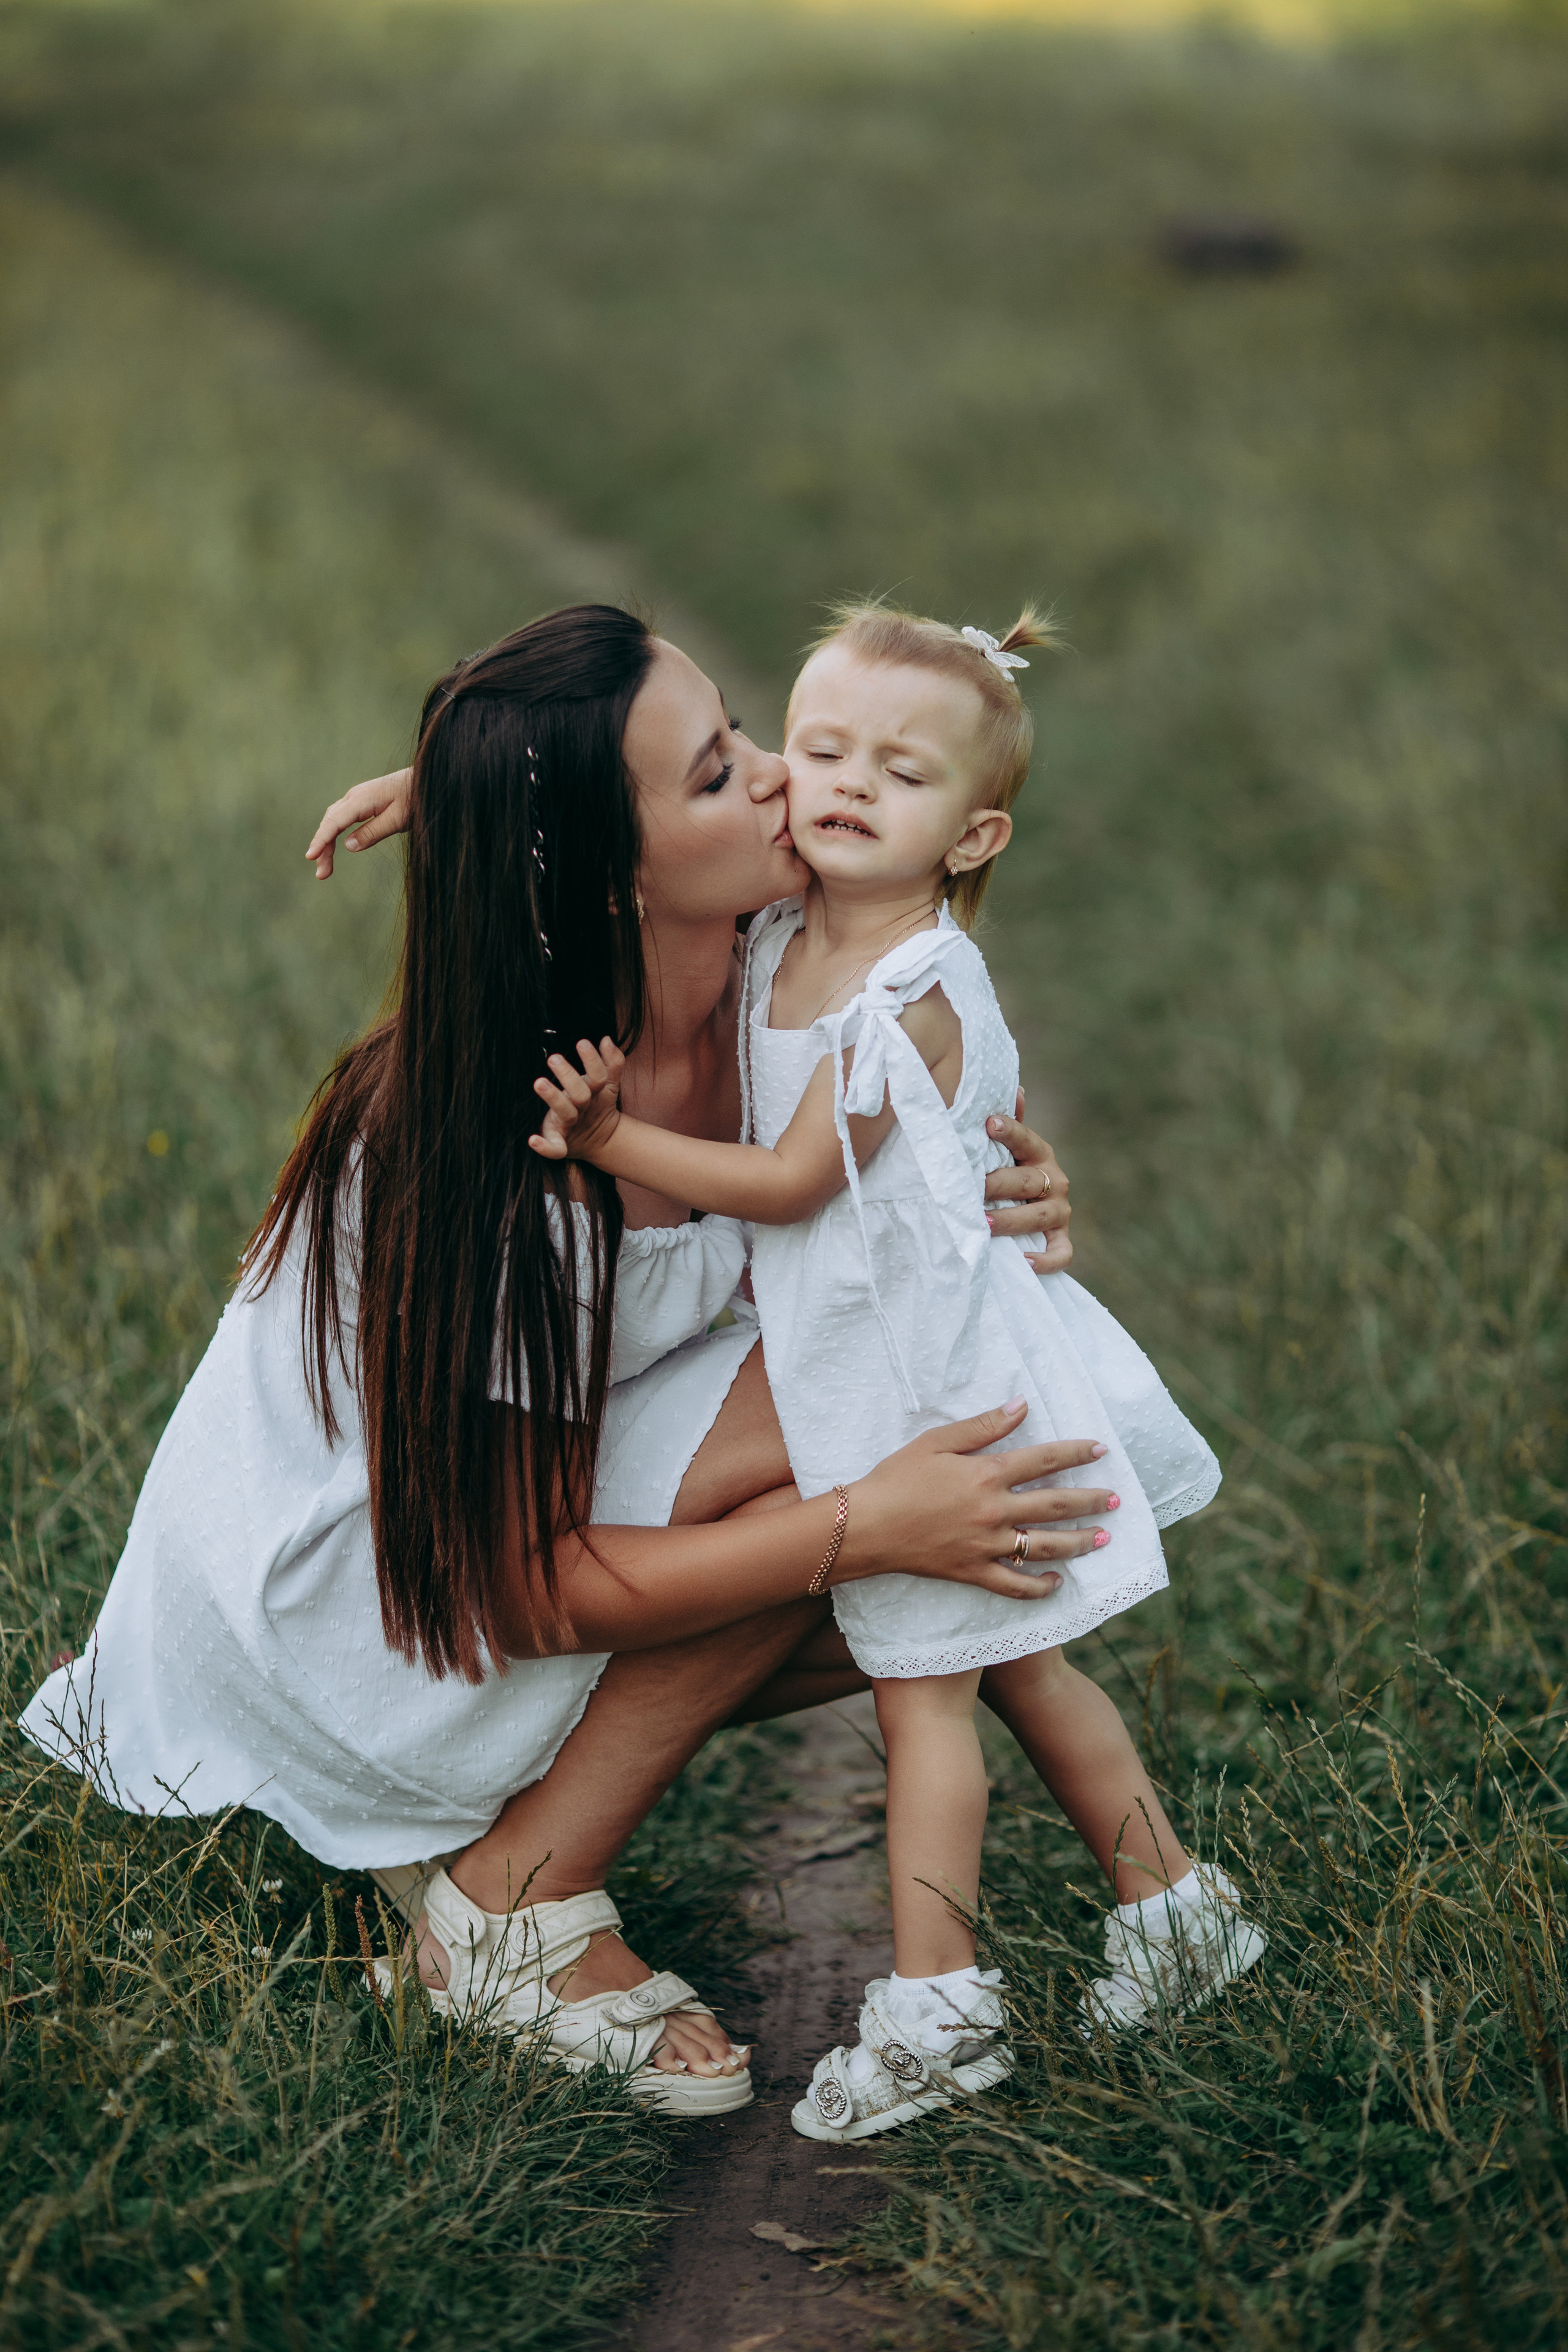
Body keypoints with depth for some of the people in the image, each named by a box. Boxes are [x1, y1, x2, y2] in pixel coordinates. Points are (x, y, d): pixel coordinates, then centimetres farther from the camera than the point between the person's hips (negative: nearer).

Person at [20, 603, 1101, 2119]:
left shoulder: (747, 997, -13)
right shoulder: (489, 1143, -32)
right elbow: (527, 1589, -27)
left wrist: (991, 1200, -20)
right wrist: (869, 1525, -33)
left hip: (524, 1490, 8)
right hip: (322, 1586, -8)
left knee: (915, 1591, -8)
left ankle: (476, 1806, 6)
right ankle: (512, 1901, -12)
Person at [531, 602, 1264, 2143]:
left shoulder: (917, 999, -22)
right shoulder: (776, 943, 1)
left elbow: (789, 1183, -19)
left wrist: (610, 1142, -18)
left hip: (932, 1376, -8)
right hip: (848, 1367, 8)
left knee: (922, 1686, -3)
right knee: (1011, 1668, 17)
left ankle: (931, 2003, 4)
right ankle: (1171, 1905, 29)